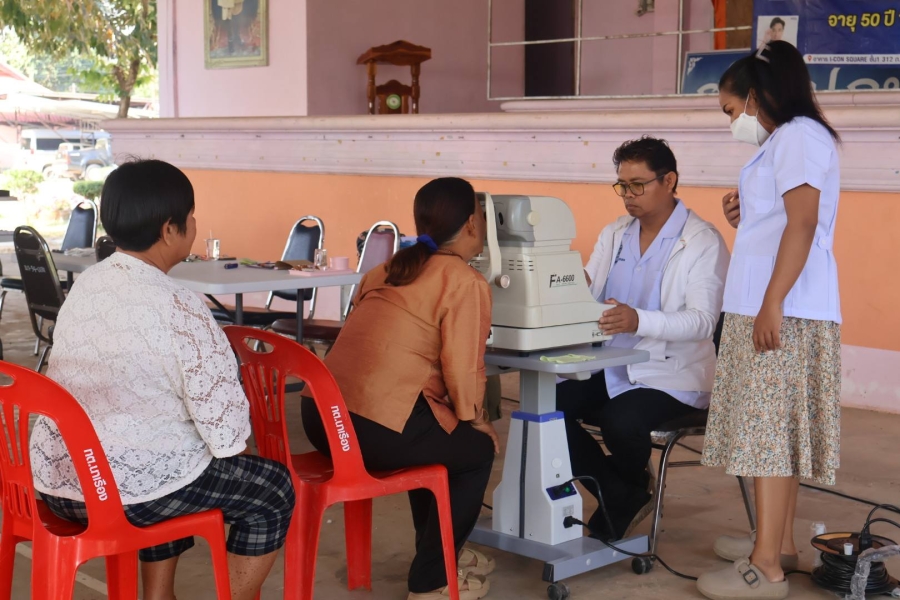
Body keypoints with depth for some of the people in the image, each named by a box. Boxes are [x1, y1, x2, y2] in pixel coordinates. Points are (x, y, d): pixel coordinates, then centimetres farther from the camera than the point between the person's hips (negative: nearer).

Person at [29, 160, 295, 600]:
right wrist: (229, 445, 5)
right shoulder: (177, 308, -19)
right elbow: (225, 429, -19)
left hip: (55, 477, 8)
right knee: (274, 491, 14)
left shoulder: (83, 286, 5)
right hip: (128, 487, -8)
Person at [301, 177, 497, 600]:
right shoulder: (467, 283, -4)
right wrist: (476, 419, 10)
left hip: (321, 413, 8)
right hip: (377, 428, -8)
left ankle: (438, 550, 45)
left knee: (438, 437, 32)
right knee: (477, 450, 17)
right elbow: (463, 370, -10)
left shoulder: (388, 270, 20)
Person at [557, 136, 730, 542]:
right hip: (608, 368, 6)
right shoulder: (613, 235, 15)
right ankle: (622, 498, -2)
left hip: (669, 376, -6)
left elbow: (702, 321, -20)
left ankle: (632, 493, 4)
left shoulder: (702, 242, -6)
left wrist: (638, 321, -38)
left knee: (621, 420, -34)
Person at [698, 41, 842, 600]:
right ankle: (778, 543, 20)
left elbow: (802, 224, -20)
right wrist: (745, 217, 13)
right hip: (771, 309, 10)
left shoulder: (798, 136, -9)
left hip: (785, 311, -10)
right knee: (775, 430, 13)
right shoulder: (784, 142, 22)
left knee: (772, 431, -9)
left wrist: (772, 304, -24)